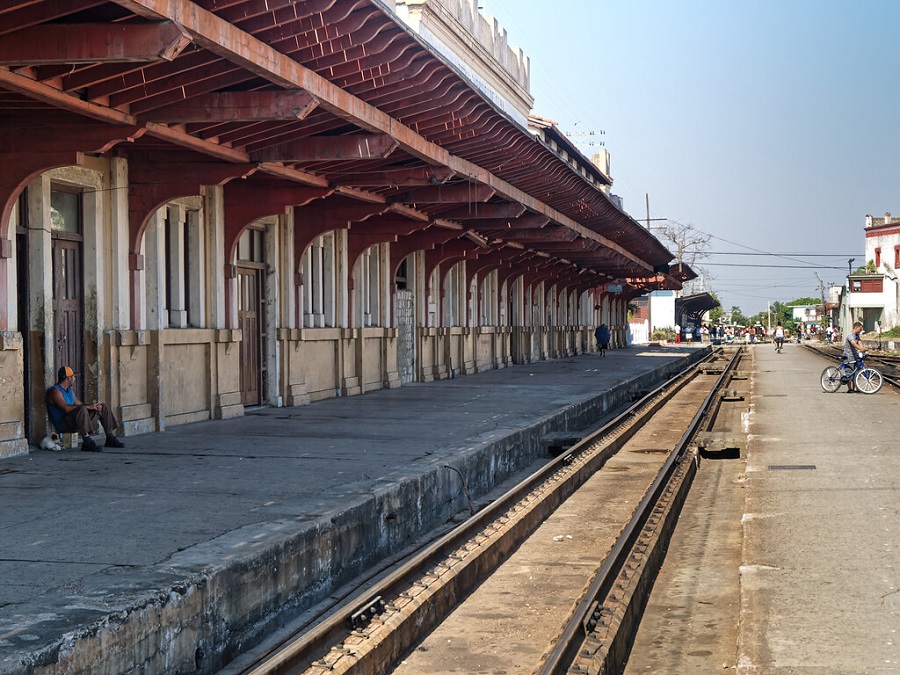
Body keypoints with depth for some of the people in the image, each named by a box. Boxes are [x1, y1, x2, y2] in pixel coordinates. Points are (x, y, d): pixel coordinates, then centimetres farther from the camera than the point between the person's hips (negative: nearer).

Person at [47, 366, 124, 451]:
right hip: (63, 424, -10)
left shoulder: (69, 390, 20)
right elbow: (66, 408, -26)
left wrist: (93, 406, -4)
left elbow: (79, 404, 17)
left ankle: (111, 438, 9)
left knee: (104, 407, 10)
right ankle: (87, 442, -41)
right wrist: (88, 407, -26)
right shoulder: (55, 391, -13)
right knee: (82, 409, -39)